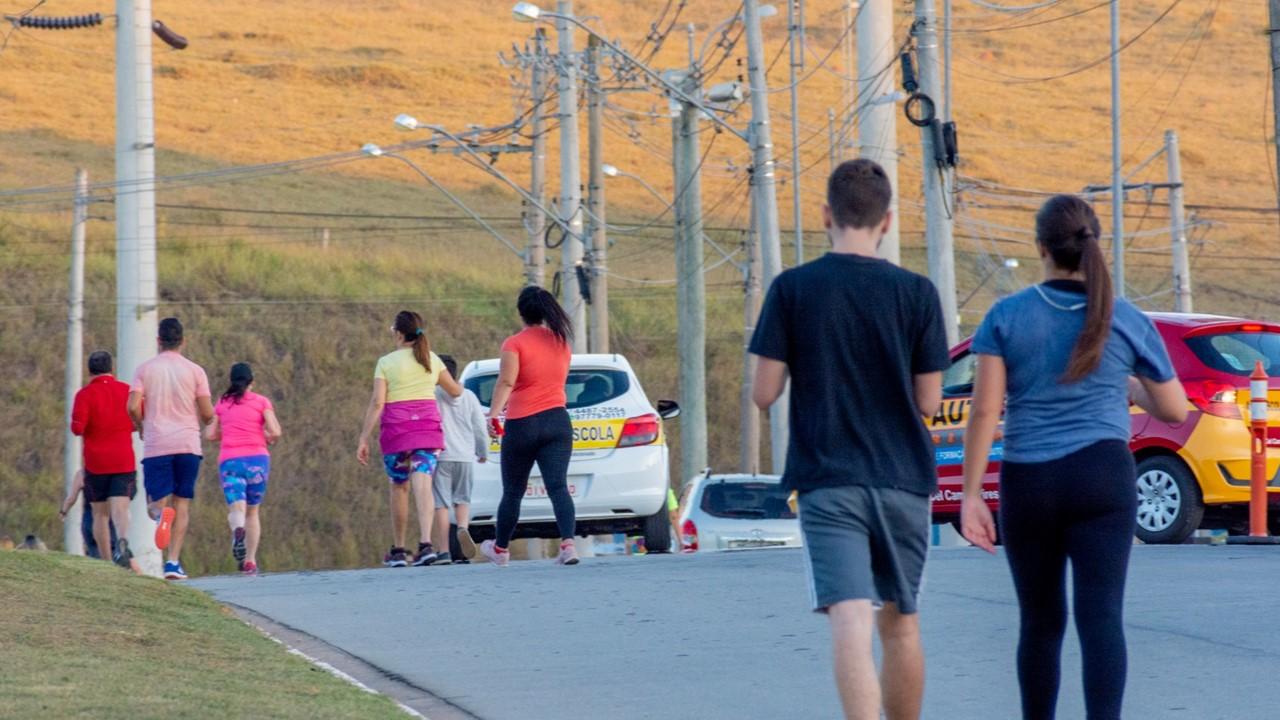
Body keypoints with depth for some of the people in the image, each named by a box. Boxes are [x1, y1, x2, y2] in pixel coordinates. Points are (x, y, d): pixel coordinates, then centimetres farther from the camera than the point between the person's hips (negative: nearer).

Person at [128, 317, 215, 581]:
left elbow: (133, 407, -6)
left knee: (156, 502, 5)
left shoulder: (145, 369, 4)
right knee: (182, 503, 6)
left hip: (155, 447, 0)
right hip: (188, 444, 0)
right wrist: (205, 422, 24)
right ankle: (173, 561, -3)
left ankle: (160, 513, -34)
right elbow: (207, 414, 0)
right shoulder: (195, 371, 2)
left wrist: (141, 427, 14)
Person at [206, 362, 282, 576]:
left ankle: (238, 530, -47)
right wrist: (268, 439, 18)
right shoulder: (261, 402, 6)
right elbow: (275, 432, -4)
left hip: (229, 461, 0)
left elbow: (210, 434, 8)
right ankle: (250, 561, 9)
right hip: (257, 459, 0)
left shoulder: (222, 404, 13)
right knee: (253, 511, 15)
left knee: (236, 510, -12)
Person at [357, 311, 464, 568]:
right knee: (423, 484, -7)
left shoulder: (386, 362, -2)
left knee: (399, 487, 10)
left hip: (396, 425, -2)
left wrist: (363, 439, -6)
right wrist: (458, 386, 45)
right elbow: (455, 390, 21)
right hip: (428, 424, 2)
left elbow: (377, 402, -8)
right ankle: (425, 543, -25)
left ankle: (398, 551, 14)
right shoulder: (432, 360, 10)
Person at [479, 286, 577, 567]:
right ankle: (568, 543, -27)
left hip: (522, 425, -3)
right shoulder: (561, 342, 12)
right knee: (558, 486, -7)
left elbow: (506, 381, -20)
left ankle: (500, 549, 28)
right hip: (558, 421, 3)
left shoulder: (515, 344, -7)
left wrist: (494, 413, -25)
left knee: (513, 492, 11)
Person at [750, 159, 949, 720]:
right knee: (900, 624, 17)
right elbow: (928, 401, 0)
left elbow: (764, 393, -3)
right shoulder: (916, 294, -2)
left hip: (828, 483, -2)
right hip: (903, 481, 2)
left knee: (851, 623, -13)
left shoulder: (791, 289, -3)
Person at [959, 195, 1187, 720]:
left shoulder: (1006, 317, 2)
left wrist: (971, 495, -2)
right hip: (1102, 476, -1)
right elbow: (1174, 409, 13)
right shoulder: (1127, 322, 4)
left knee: (1041, 620, 15)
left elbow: (985, 410, -4)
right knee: (1101, 615, -9)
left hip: (1026, 481, 1)